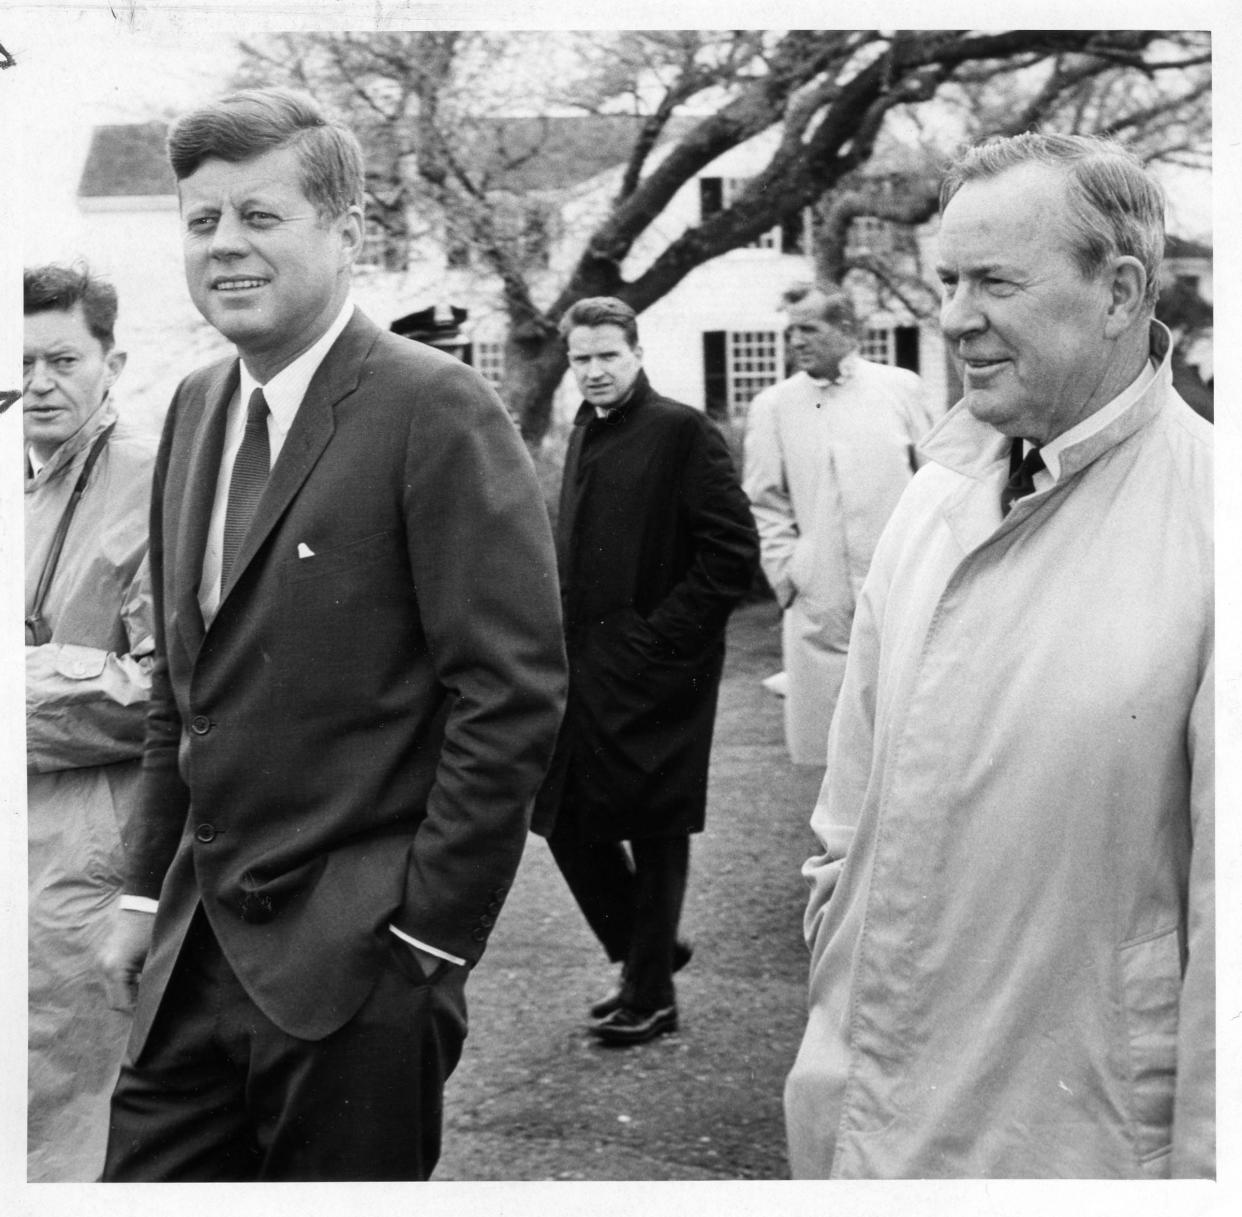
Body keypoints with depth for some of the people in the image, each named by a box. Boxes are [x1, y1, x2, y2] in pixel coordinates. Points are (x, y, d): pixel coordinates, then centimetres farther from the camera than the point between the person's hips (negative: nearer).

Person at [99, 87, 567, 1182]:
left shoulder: (436, 411, -14)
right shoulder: (196, 408, 9)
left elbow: (514, 693, -17)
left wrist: (428, 938, -14)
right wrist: (149, 888, 13)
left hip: (356, 967, -6)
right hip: (197, 952, 7)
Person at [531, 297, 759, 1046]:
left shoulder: (682, 432, -10)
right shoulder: (587, 432, 14)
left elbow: (734, 553, -15)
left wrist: (661, 635, -16)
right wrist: (565, 635, 10)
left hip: (651, 675, -8)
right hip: (584, 668, 8)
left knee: (654, 834, 3)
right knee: (568, 822, 10)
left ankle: (650, 997, 17)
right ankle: (645, 954, 30)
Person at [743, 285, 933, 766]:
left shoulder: (902, 388, 5)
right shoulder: (772, 407, 5)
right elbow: (765, 506, 6)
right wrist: (787, 579, -2)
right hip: (820, 611, 0)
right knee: (826, 742, 1)